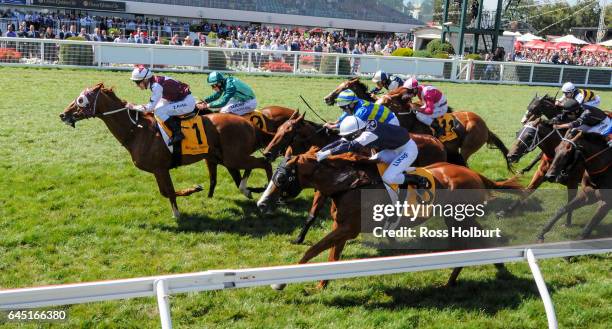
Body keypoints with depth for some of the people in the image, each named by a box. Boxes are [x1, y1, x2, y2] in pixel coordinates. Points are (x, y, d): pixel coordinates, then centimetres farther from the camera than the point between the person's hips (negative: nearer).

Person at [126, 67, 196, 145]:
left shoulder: (156, 85, -21)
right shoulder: (156, 81, 5)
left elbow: (150, 107, -20)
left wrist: (134, 107, -10)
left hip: (188, 102, -10)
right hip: (180, 100, 10)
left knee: (159, 111, -18)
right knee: (158, 108, 12)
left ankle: (177, 134, -15)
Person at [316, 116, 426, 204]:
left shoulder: (369, 133, -32)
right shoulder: (361, 130, -5)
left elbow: (351, 146, -42)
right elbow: (342, 141, -4)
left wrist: (327, 153, -45)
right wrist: (321, 151, -12)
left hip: (407, 148, -9)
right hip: (395, 149, 9)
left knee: (388, 178, -21)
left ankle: (419, 180, -3)